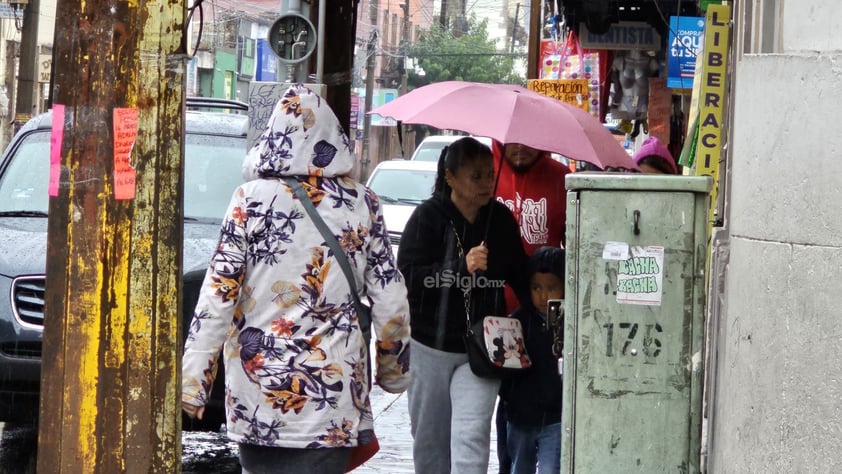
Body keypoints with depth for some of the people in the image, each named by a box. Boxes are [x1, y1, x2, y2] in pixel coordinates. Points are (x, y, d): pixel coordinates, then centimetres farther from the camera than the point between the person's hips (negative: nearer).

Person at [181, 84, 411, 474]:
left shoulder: (251, 199, -3)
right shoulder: (362, 204, 2)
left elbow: (218, 294, -7)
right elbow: (390, 303, 4)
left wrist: (192, 379, -4)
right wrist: (393, 369, 19)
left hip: (257, 387, 0)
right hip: (332, 386, 0)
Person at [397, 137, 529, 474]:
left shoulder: (501, 219, 3)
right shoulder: (428, 217, -7)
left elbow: (520, 276, 14)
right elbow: (407, 276, -17)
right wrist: (461, 267, -26)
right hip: (430, 347, -1)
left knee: (471, 436, -12)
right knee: (429, 438, 11)